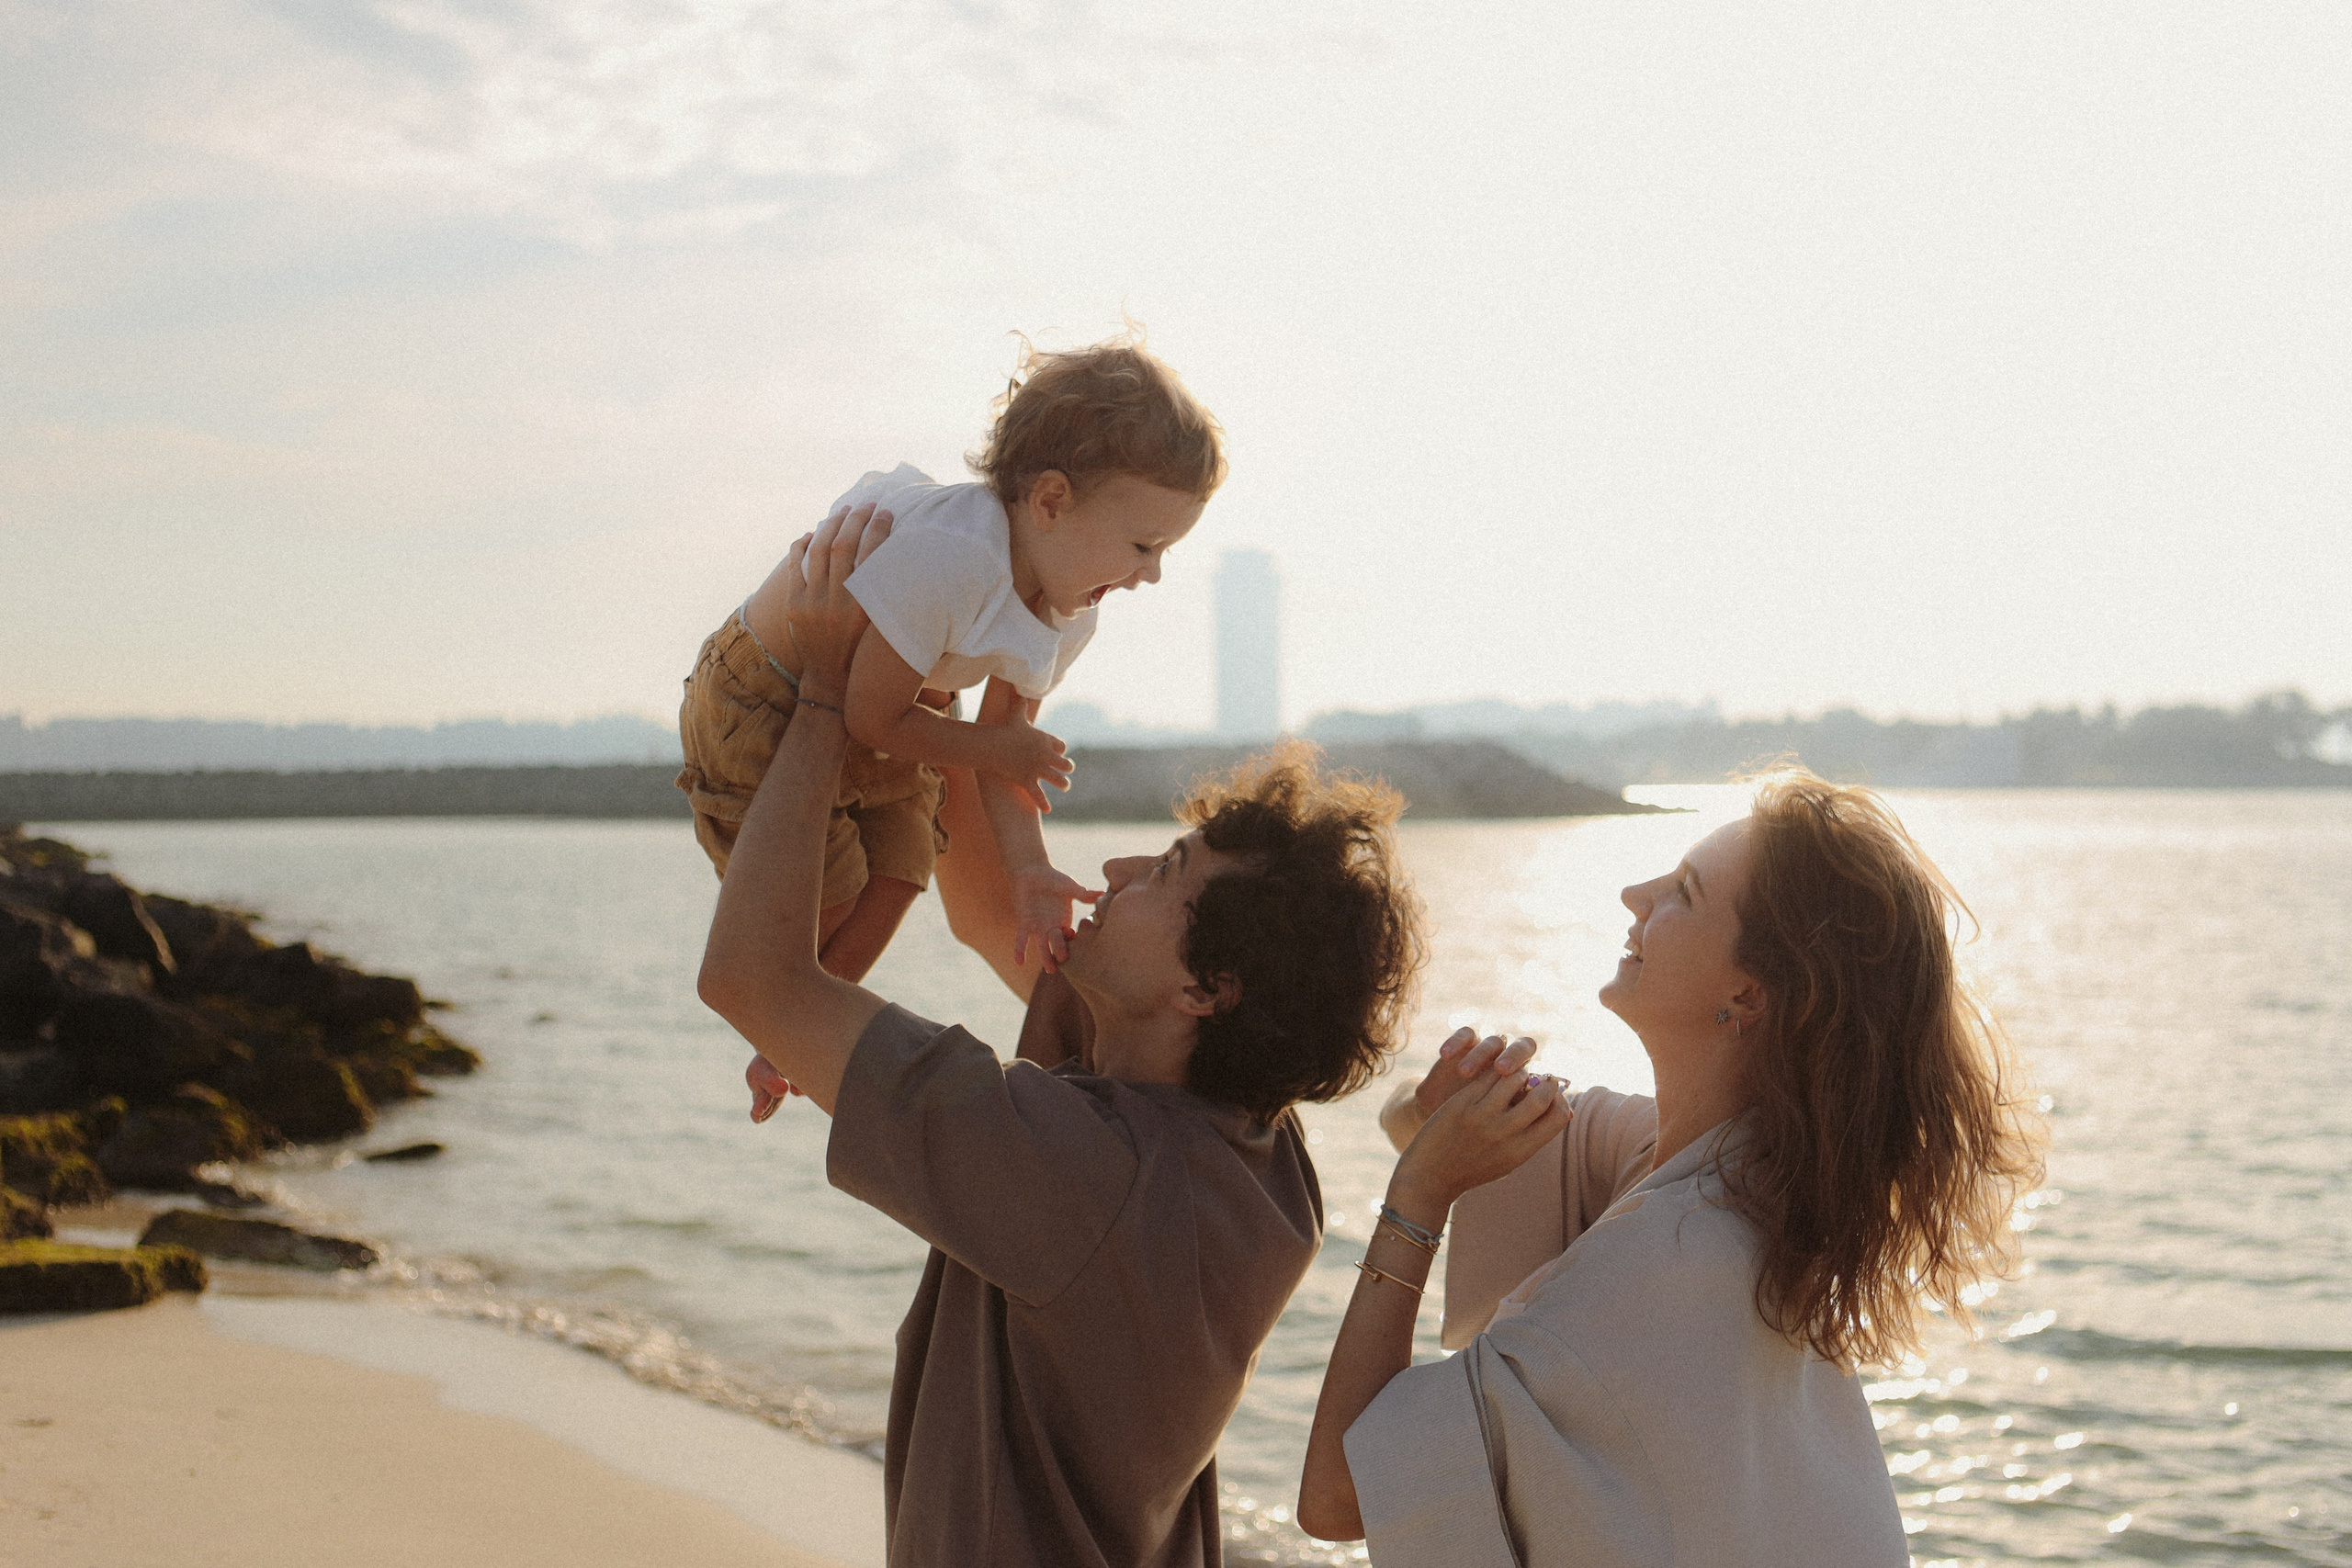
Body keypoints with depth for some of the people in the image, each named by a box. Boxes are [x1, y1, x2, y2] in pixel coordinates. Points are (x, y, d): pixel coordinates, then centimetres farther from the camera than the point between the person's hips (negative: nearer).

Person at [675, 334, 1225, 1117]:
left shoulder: (1068, 615, -11)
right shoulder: (947, 554, -40)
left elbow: (1008, 748, -6)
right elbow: (873, 717, -31)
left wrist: (1030, 867, -22)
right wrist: (993, 750, -17)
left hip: (878, 721, 8)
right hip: (762, 709, -7)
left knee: (894, 880, 4)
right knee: (825, 895, -3)